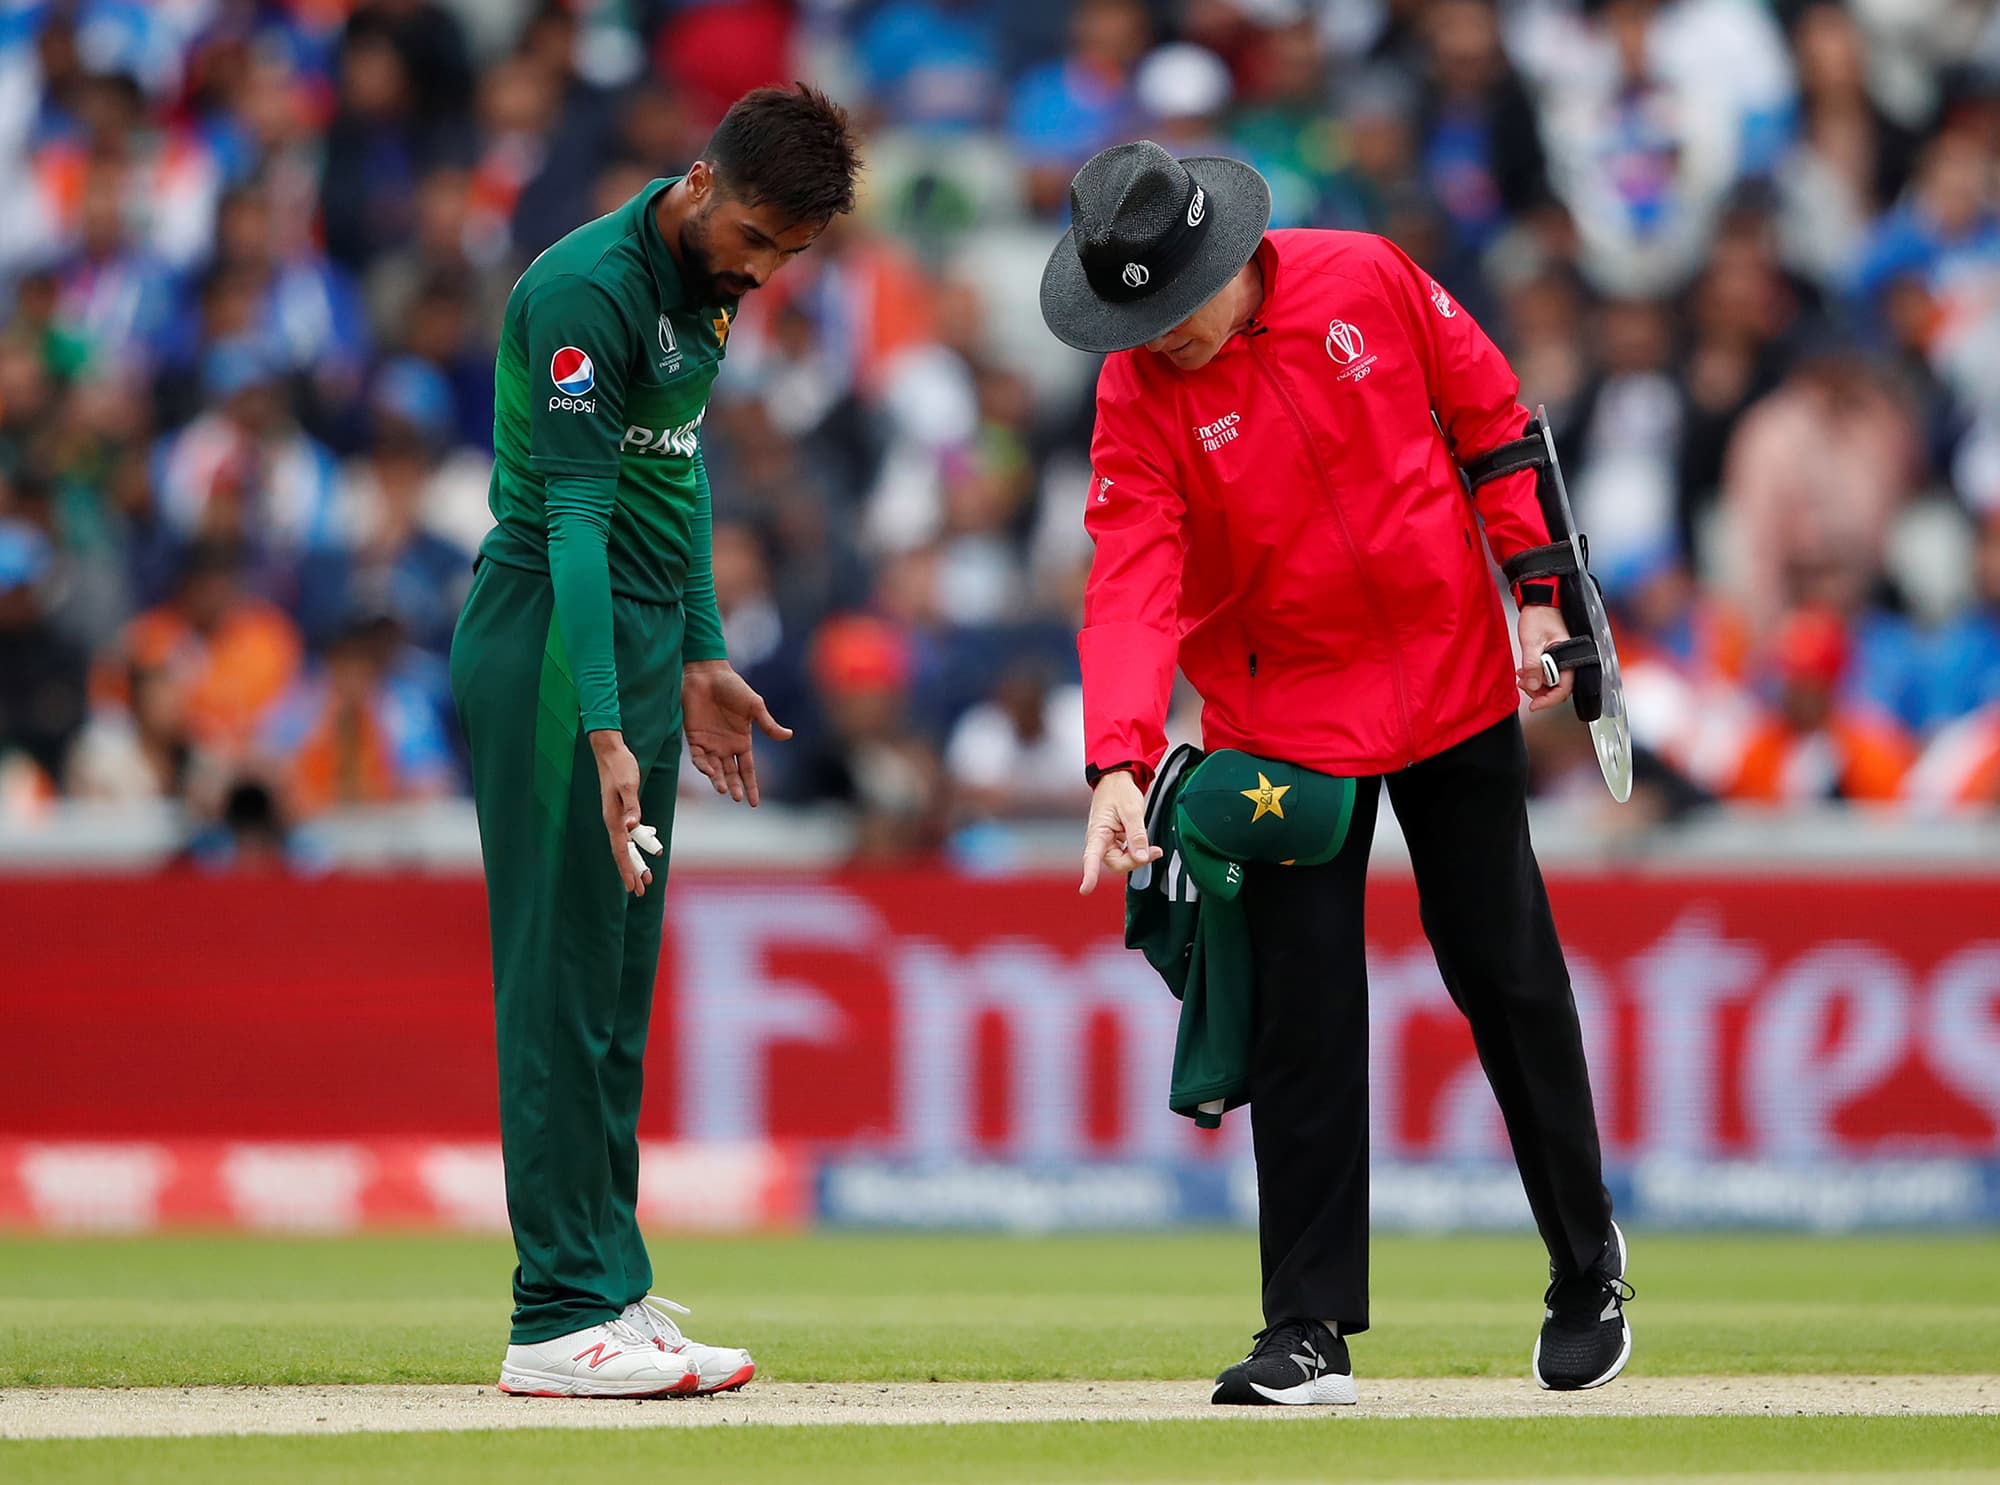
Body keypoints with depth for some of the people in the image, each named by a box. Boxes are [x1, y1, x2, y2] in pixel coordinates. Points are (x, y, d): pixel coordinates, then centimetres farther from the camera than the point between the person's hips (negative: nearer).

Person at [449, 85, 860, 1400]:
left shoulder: (710, 281, 9)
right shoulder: (588, 290, -19)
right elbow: (574, 520, -25)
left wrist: (699, 657, 22)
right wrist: (606, 736, -31)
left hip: (643, 638, 9)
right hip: (551, 643, -9)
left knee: (621, 980, 10)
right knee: (565, 970, -10)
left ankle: (606, 1288, 14)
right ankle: (562, 1320, -11)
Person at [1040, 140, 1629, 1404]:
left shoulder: (1368, 281, -11)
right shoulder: (1139, 394, -13)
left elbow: (1493, 420, 2)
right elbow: (1131, 584, -22)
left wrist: (1539, 596, -1)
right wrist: (1119, 761, -35)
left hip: (1456, 679, 1)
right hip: (1287, 719, -1)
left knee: (1509, 978, 9)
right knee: (1303, 1010, -6)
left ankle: (1587, 1262, 26)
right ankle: (1311, 1333, -4)